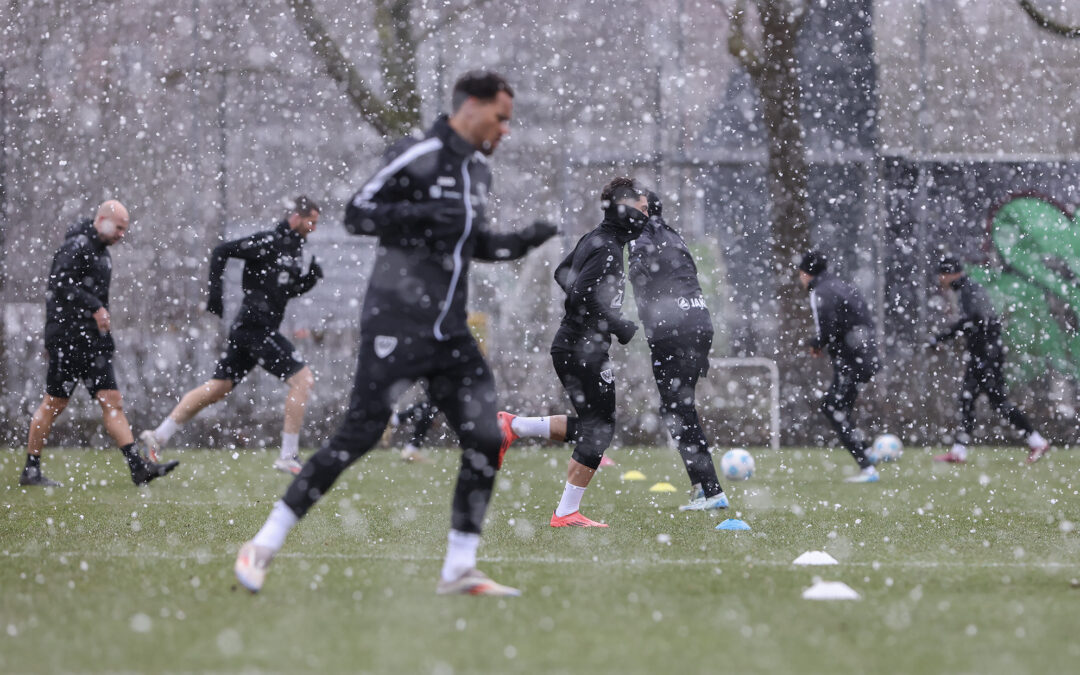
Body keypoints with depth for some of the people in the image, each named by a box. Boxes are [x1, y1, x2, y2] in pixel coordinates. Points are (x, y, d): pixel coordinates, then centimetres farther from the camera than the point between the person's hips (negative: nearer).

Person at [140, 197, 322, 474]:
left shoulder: (294, 248, 16)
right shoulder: (269, 241, -11)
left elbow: (291, 290, 26)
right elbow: (221, 252, -13)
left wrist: (312, 277, 7)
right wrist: (215, 293, -18)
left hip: (247, 327, 9)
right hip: (256, 325, -9)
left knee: (216, 388, 11)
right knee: (302, 378, -11)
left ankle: (159, 436, 14)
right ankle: (288, 456, -10)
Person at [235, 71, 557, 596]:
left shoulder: (477, 171, 16)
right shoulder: (418, 157, -11)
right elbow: (357, 214, -15)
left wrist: (519, 243, 11)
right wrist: (423, 212, -25)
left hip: (449, 332, 8)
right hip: (397, 324, -8)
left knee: (486, 442, -2)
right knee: (360, 434, -11)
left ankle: (458, 570, 6)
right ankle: (264, 546, -1)